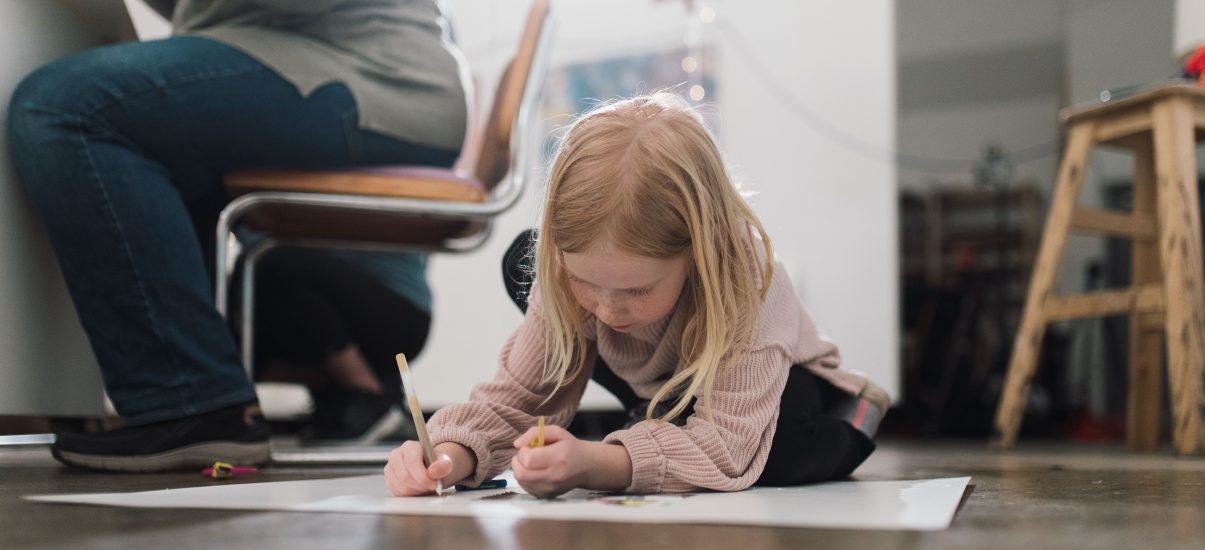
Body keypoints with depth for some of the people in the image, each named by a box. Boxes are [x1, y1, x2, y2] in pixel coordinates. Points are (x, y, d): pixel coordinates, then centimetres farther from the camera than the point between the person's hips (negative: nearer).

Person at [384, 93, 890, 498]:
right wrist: (451, 455, -47)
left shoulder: (739, 273, -42)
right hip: (664, 392, 4)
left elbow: (727, 447, -48)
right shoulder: (569, 266, -30)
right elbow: (517, 399, -25)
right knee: (520, 260, -11)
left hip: (777, 385, -4)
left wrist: (591, 464, -62)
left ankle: (848, 422, -5)